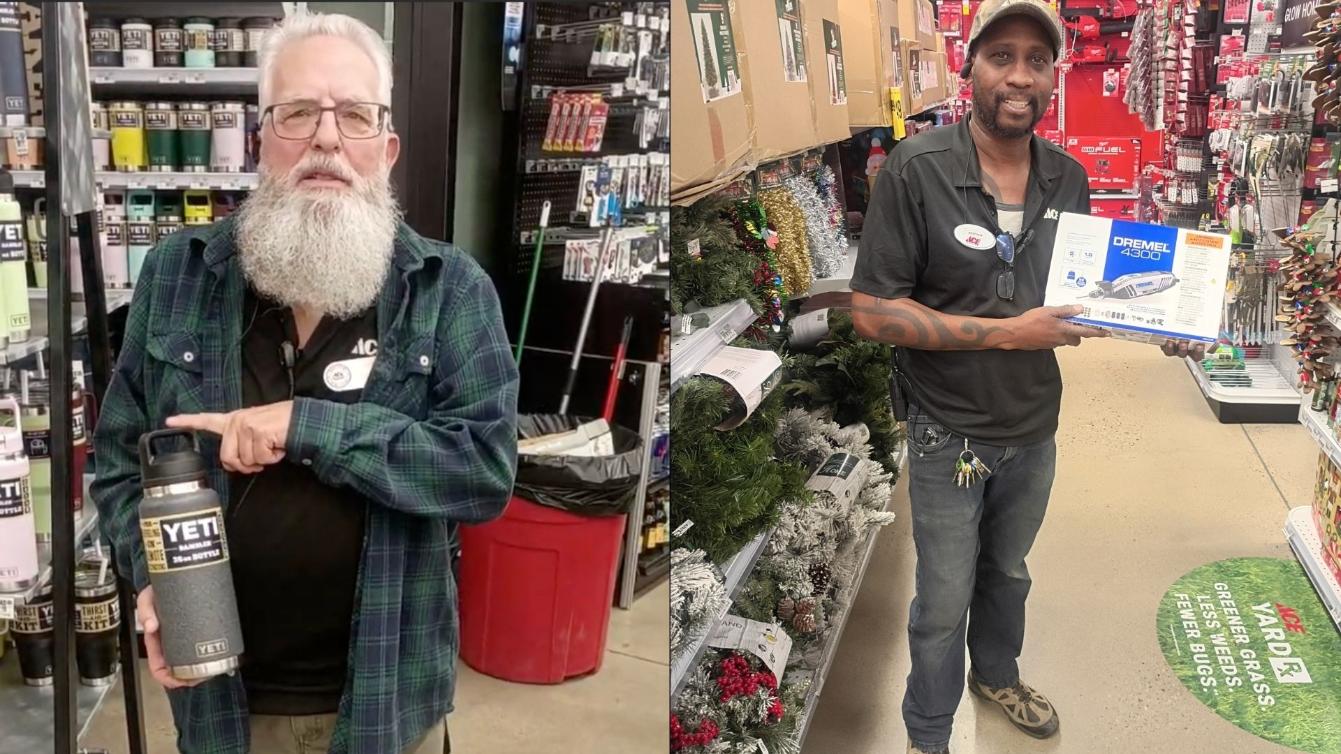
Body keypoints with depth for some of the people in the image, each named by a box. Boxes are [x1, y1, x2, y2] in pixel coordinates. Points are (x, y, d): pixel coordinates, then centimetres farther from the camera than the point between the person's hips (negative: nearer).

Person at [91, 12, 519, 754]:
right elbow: (119, 458, 6)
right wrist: (152, 575, -11)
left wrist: (310, 426, -23)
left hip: (386, 691, -1)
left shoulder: (451, 288, -8)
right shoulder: (176, 275, -1)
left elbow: (488, 468, -16)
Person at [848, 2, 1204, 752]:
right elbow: (872, 311, -22)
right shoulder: (916, 170, -21)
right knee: (944, 600, 10)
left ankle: (997, 674, 54)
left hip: (1035, 429, 5)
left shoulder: (1069, 178, -4)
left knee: (1007, 573, 27)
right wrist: (1008, 332, -25)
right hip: (949, 435, -5)